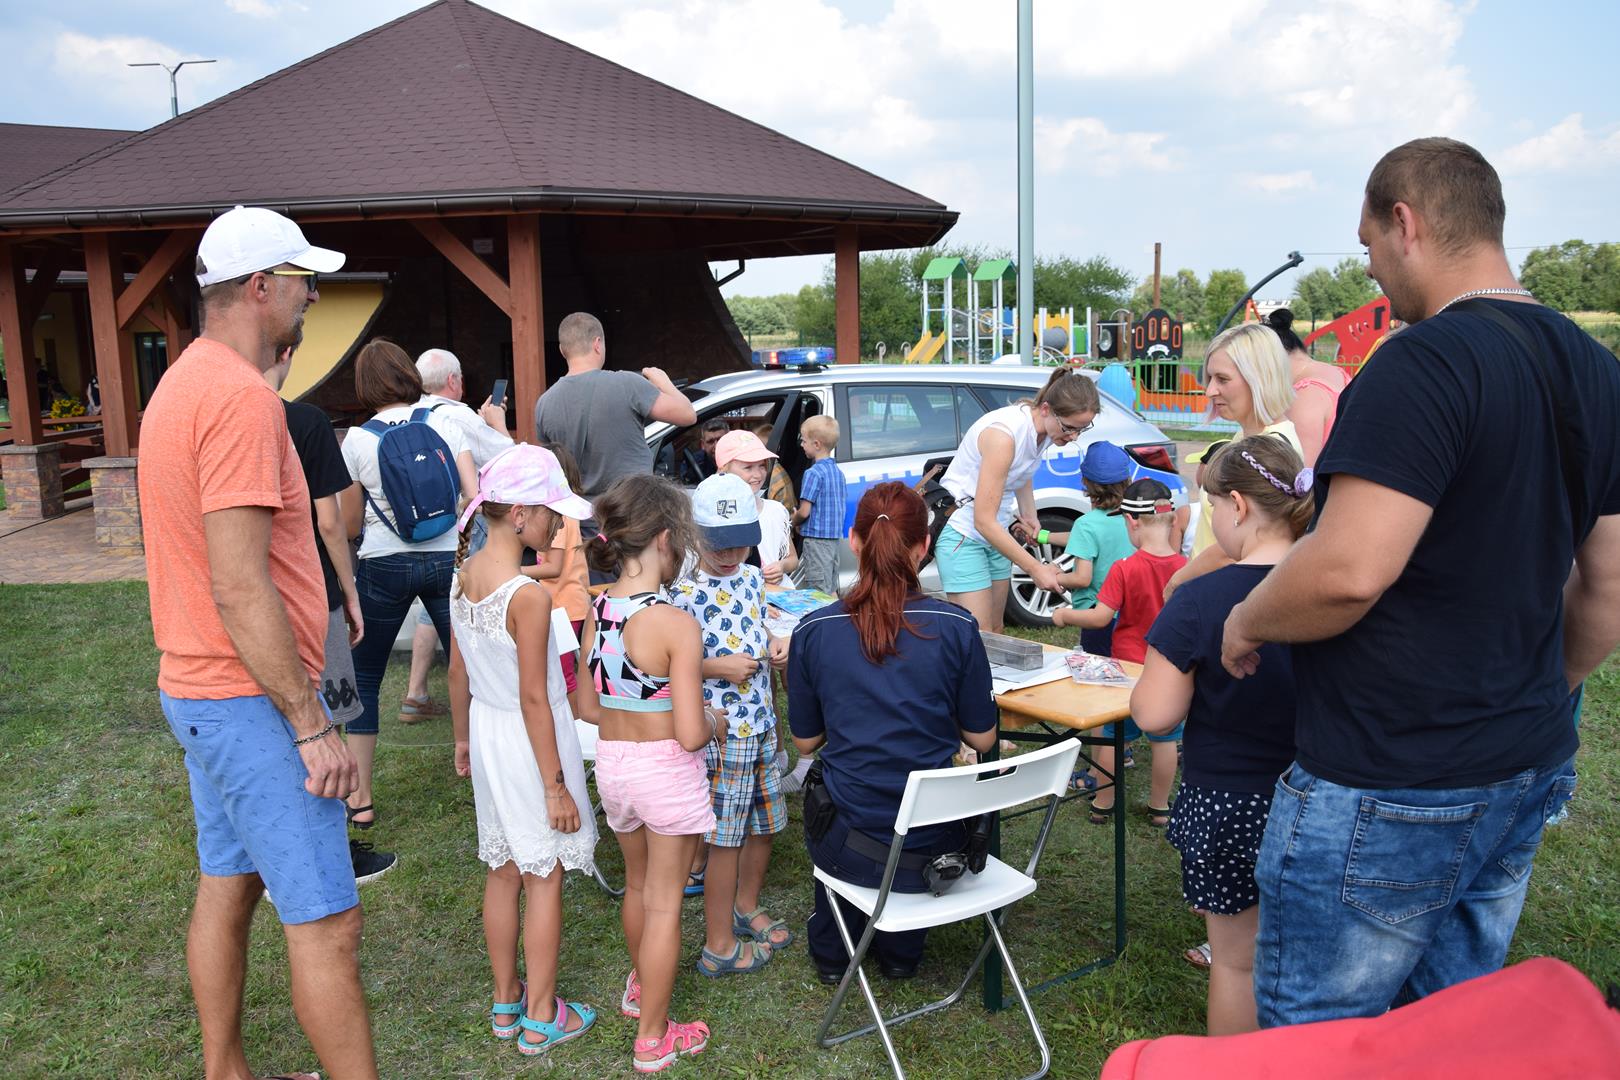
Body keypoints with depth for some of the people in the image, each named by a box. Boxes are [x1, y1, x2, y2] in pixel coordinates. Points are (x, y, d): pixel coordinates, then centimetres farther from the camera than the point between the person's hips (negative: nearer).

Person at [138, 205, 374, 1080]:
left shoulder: (182, 383, 12)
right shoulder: (242, 398, -21)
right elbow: (240, 590, -26)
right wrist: (312, 724, -21)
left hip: (200, 689, 11)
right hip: (253, 700, -11)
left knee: (226, 888, 20)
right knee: (325, 923, -3)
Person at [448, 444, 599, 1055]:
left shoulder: (463, 576, -2)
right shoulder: (528, 596, -25)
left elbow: (458, 671, 8)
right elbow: (534, 698, -22)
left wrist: (463, 739, 21)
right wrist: (555, 784, -15)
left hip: (488, 732, 8)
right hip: (531, 741, -7)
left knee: (503, 872, 19)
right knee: (545, 880, 8)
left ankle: (505, 1002, 35)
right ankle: (541, 1019, 21)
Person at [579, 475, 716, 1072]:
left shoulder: (595, 611, -4)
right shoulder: (677, 625, -24)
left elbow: (589, 707, 4)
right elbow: (691, 734, -24)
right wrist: (712, 723, -3)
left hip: (611, 763, 6)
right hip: (667, 771, -6)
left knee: (638, 882, 29)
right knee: (664, 903, 10)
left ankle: (639, 986, 51)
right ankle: (653, 1038, 24)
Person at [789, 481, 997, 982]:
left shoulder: (814, 631, -10)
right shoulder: (956, 627, -11)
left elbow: (806, 740, 2)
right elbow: (981, 738, -1)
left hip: (853, 849, 0)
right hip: (935, 847, 0)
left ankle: (831, 950, 45)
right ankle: (901, 951, 47)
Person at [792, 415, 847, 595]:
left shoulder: (813, 473, -15)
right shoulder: (838, 471, 10)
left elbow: (804, 512, -17)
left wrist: (793, 521, 5)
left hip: (817, 540, -8)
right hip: (836, 538, 8)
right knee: (831, 590, 16)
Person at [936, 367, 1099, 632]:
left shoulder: (1046, 429, -4)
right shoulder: (1004, 434, -28)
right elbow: (983, 522, -28)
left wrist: (1029, 516, 0)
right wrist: (1035, 569, -26)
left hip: (993, 531, 9)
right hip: (962, 533, -9)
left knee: (996, 631, 11)